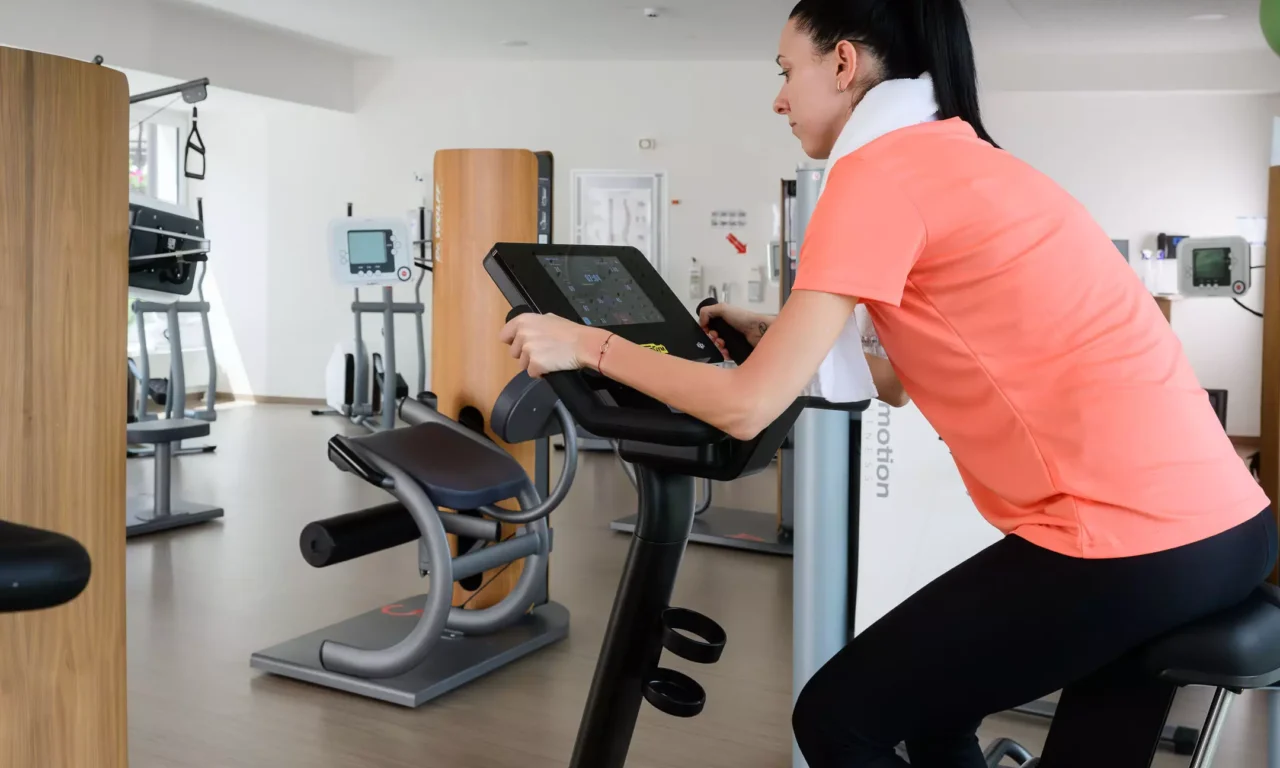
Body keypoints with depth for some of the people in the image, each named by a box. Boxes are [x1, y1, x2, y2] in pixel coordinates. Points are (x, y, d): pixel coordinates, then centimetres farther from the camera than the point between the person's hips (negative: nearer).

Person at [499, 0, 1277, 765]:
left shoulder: (879, 169, -12)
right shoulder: (960, 157, 16)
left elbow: (748, 407, -13)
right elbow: (910, 373, 24)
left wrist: (588, 344, -1)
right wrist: (783, 336, 23)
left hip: (1135, 539, -9)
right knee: (929, 696, 25)